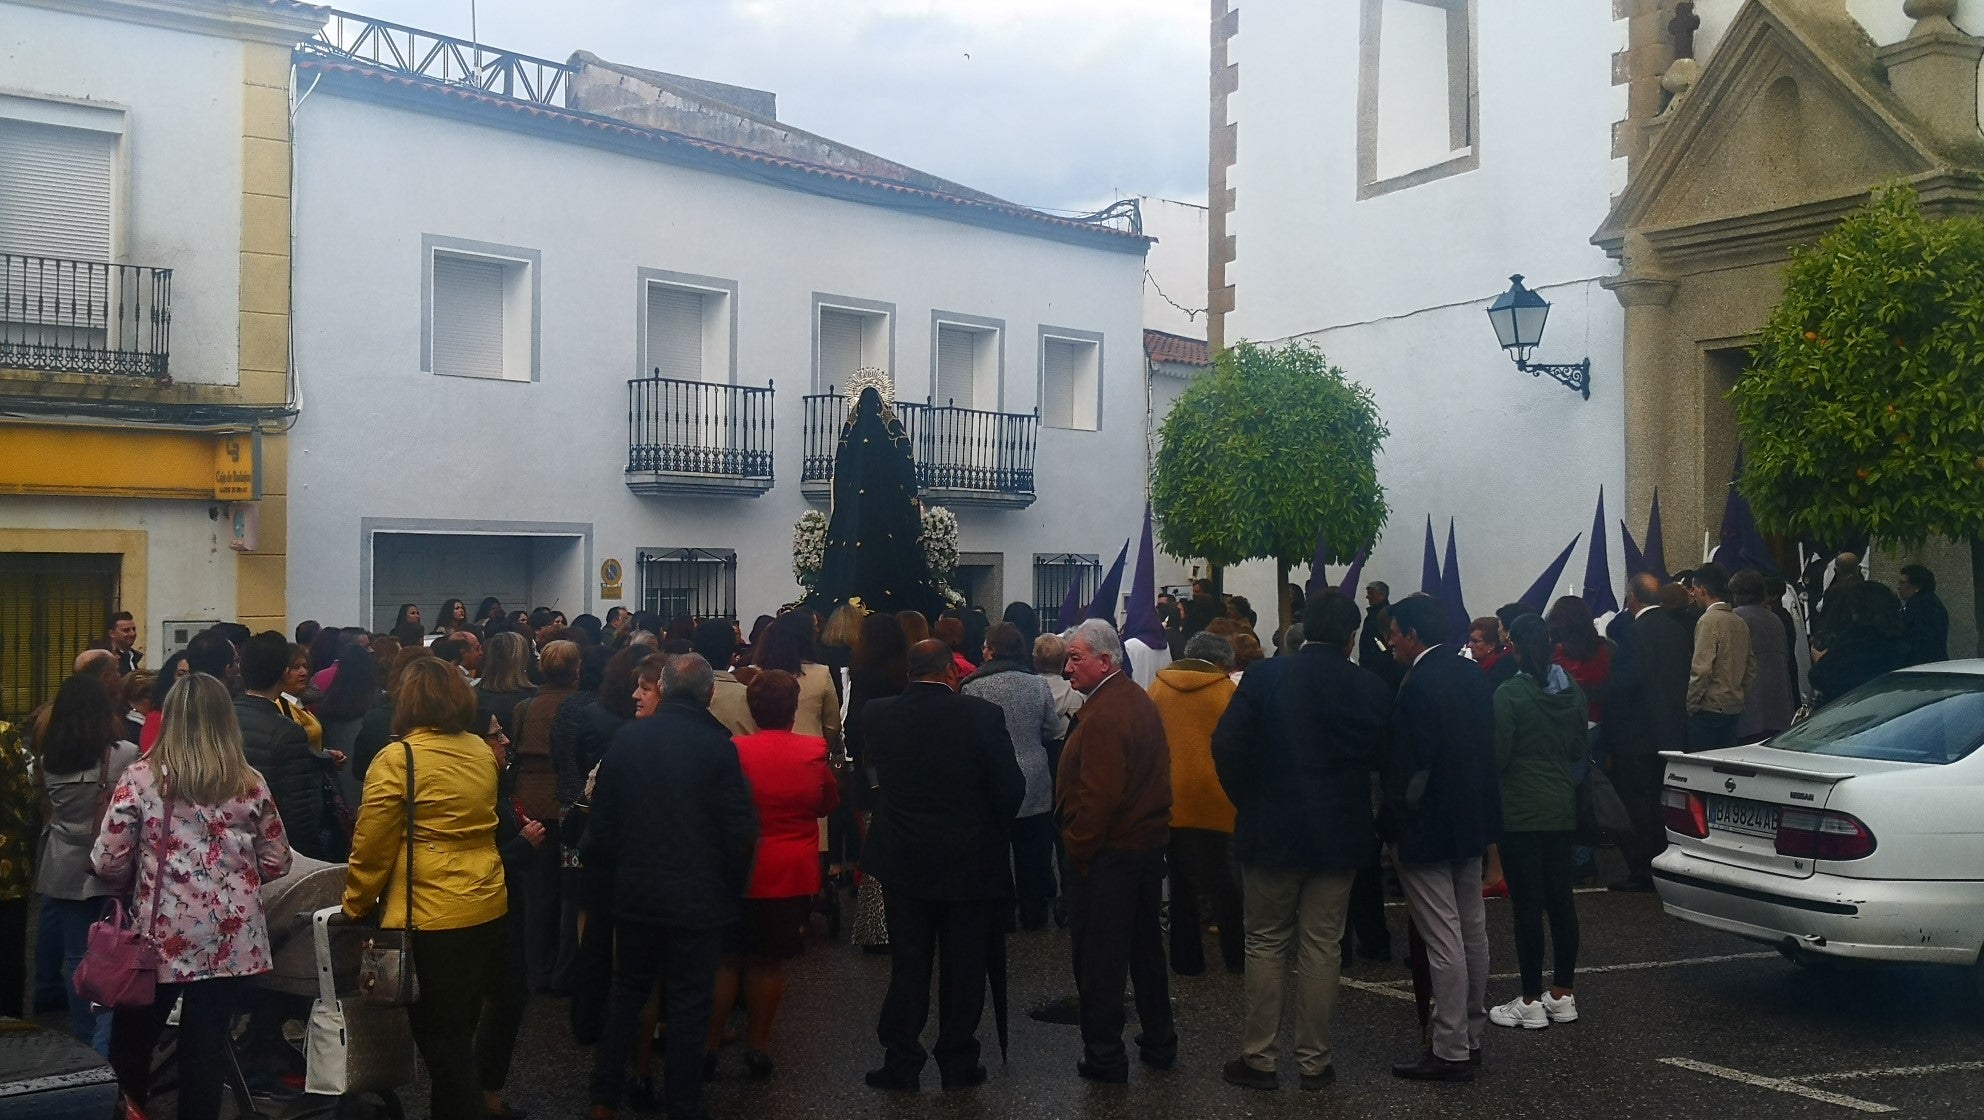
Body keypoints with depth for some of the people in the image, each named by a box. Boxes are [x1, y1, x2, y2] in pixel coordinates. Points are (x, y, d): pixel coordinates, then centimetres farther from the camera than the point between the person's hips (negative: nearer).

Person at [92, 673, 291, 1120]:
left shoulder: (140, 778, -5)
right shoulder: (250, 784, 1)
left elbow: (108, 863, -5)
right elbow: (276, 863, 7)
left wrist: (138, 882, 16)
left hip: (161, 935, -2)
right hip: (230, 939, 2)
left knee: (133, 1040, 18)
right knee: (206, 1049, 9)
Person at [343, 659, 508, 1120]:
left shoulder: (397, 759, -14)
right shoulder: (482, 752, 5)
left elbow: (372, 848, -11)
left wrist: (355, 908, 2)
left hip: (431, 917, -7)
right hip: (488, 908, 7)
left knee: (441, 1039, 4)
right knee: (458, 1032, 20)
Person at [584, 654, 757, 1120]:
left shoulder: (627, 737, -4)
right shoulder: (717, 746, -14)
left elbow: (603, 818, 2)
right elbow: (740, 828, -13)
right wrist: (731, 889, 2)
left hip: (635, 891, 4)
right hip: (698, 897, -4)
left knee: (627, 991, 19)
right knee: (688, 1003, 6)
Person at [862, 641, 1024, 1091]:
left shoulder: (877, 715, -8)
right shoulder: (982, 715, -15)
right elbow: (1011, 788, -11)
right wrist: (994, 832, 7)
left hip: (903, 861, 2)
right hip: (971, 863, -2)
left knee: (908, 965, 13)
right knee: (964, 968, 11)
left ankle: (901, 1062, 17)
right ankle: (958, 1062, 19)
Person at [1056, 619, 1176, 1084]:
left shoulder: (1104, 715, -21)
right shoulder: (1139, 700, 10)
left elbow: (1098, 795, -25)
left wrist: (1077, 847, -16)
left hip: (1109, 851, -10)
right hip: (1149, 841, 10)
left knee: (1098, 957, 0)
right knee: (1146, 946, 19)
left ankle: (1104, 1057, 6)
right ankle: (1158, 1042, 29)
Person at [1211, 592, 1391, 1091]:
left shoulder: (1265, 676, -9)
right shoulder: (1372, 689, -5)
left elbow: (1226, 745, -11)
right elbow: (1382, 756, 1)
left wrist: (1249, 800, 2)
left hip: (1270, 830, -1)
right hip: (1339, 836, 1)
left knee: (1267, 944, 9)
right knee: (1321, 948, 9)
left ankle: (1259, 1058, 13)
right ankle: (1314, 1060, 16)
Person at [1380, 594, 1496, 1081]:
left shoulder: (1419, 685, -21)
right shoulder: (1471, 674, 6)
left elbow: (1409, 765, -21)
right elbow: (1486, 746, 13)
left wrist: (1396, 827, -10)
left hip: (1428, 829, -9)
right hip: (1472, 820, 9)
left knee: (1444, 940, -3)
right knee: (1472, 930, 17)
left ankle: (1451, 1051, 4)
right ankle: (1470, 1034, 29)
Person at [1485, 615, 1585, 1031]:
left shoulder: (1509, 694, -15)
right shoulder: (1572, 690, 4)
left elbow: (1498, 755, -13)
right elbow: (1578, 750, 11)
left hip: (1521, 813, -6)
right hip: (1562, 809, 6)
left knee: (1527, 906, -1)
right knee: (1560, 900, 12)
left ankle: (1531, 1002, 5)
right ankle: (1562, 995, 20)